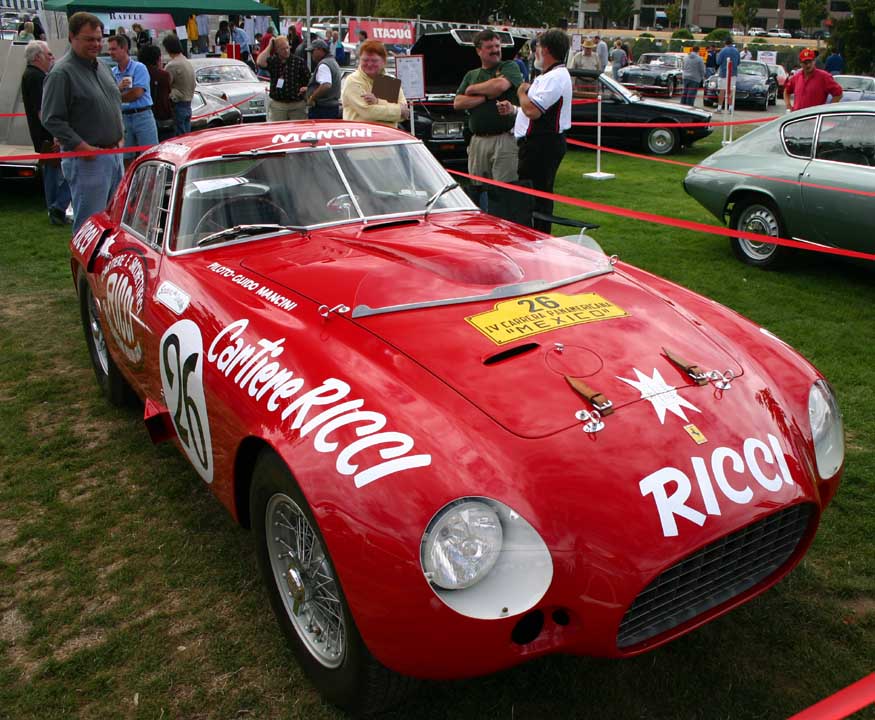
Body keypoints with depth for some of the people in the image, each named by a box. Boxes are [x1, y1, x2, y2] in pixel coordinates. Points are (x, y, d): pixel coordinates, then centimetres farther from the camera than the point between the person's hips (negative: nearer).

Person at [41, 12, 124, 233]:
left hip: (114, 153, 8)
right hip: (87, 160, -8)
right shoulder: (61, 73, -13)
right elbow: (51, 120, -16)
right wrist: (82, 147, -20)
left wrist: (120, 135, 11)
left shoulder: (101, 66, 13)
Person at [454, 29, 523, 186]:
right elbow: (457, 103, 7)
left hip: (504, 139, -4)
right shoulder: (471, 75, 20)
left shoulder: (510, 67, 9)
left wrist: (472, 89, 2)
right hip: (477, 141, 4)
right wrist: (487, 96, -4)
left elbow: (501, 85, -13)